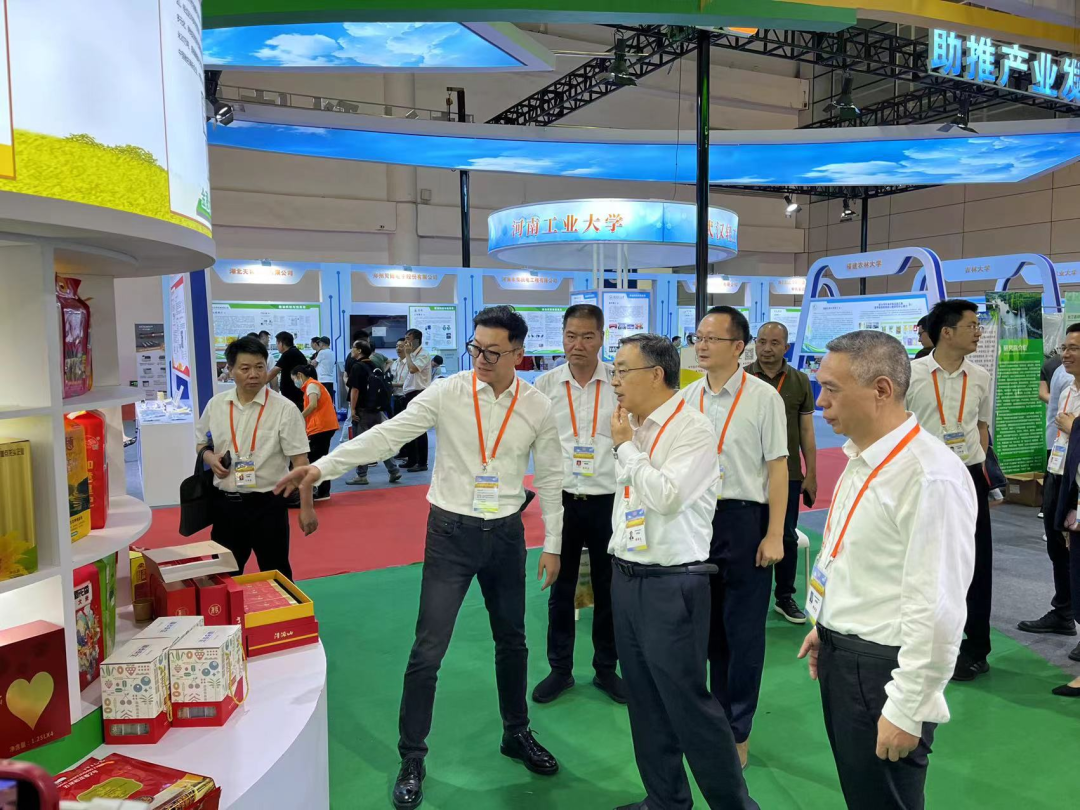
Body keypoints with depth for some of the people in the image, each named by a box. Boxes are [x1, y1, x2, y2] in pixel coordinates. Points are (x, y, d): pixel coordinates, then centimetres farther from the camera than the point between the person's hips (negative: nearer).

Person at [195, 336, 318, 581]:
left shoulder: (283, 409, -11)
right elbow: (202, 443, 17)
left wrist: (306, 507, -15)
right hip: (226, 504, 4)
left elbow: (300, 462, -11)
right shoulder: (216, 404, 2)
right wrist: (209, 457, -6)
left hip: (267, 504, -4)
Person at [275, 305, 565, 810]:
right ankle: (411, 758, 19)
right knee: (428, 650, 0)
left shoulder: (538, 407, -5)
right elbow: (386, 435, -15)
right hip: (451, 532, -2)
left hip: (506, 534, 2)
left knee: (512, 640, 17)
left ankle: (517, 734, 40)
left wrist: (552, 544, 3)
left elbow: (550, 477, 2)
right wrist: (321, 467, -23)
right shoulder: (447, 393, -10)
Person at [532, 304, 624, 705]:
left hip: (608, 500, -1)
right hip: (562, 499, 1)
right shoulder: (545, 384, -1)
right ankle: (560, 669, 29)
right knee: (561, 588, 12)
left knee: (608, 589, 12)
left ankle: (606, 669, 30)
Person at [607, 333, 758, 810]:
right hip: (626, 576, 8)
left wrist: (626, 447, -16)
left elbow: (667, 497, -26)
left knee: (686, 700, 0)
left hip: (672, 584, -8)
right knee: (645, 699, 16)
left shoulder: (693, 429, -14)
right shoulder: (631, 427, 9)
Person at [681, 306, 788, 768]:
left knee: (743, 628, 6)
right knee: (708, 622, 17)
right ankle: (717, 715, 36)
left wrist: (774, 535, -11)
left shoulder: (763, 397, -9)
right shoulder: (687, 398, 5)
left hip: (745, 520, -4)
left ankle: (737, 730, 25)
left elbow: (777, 466, -8)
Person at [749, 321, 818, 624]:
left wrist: (811, 474, 3)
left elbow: (807, 432, 6)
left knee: (787, 537, 11)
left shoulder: (800, 382, 3)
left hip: (788, 474, 2)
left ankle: (785, 597, 26)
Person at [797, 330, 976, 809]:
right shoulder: (861, 458, 5)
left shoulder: (930, 476, -25)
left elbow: (937, 607, -25)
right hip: (840, 656, 9)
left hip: (882, 669, -9)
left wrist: (906, 711, -20)